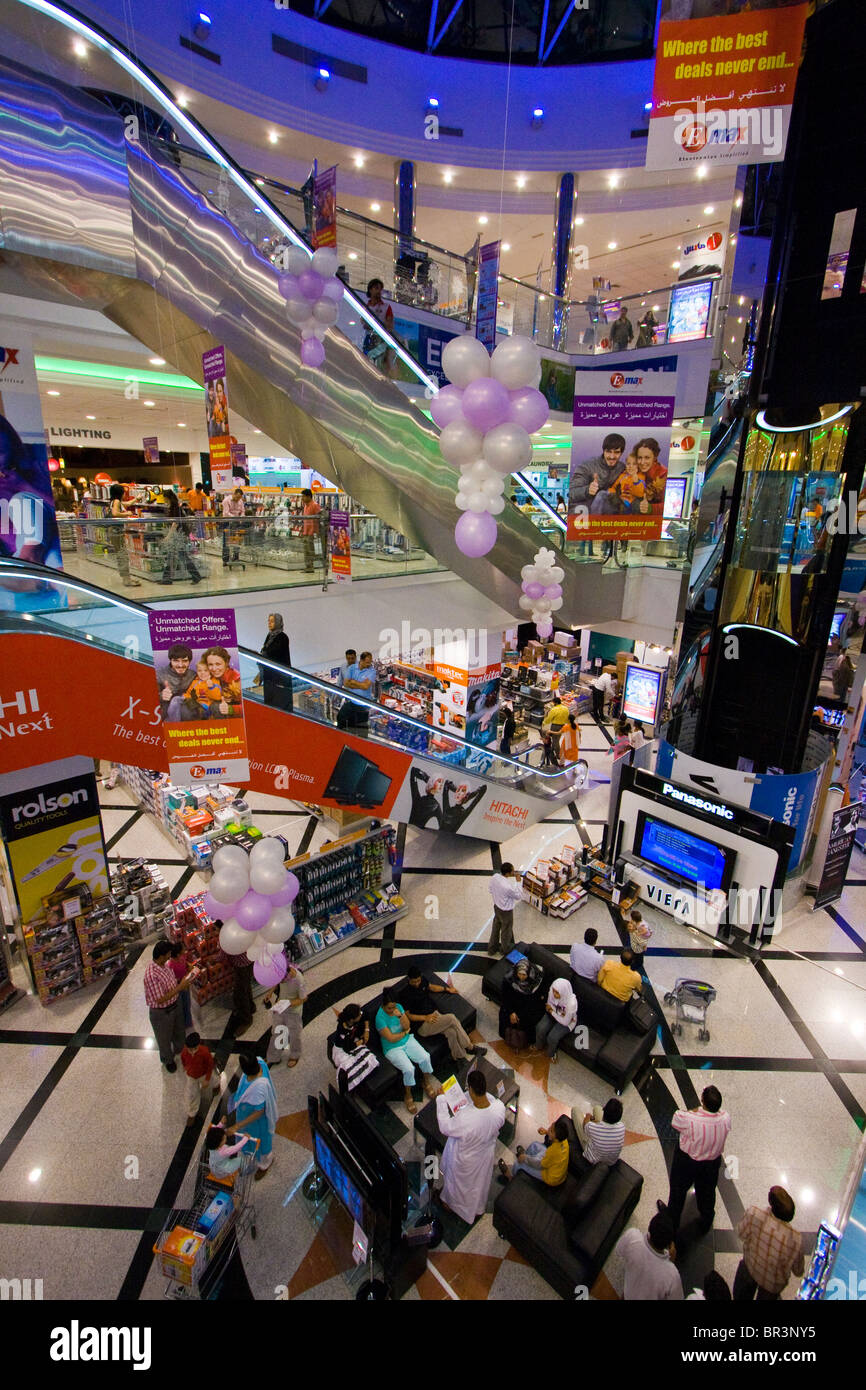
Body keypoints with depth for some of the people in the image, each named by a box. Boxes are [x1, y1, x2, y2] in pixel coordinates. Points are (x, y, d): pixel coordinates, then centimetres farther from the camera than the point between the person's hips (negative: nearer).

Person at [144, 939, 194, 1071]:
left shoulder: (164, 964, -10)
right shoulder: (151, 974, -37)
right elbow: (160, 1000, -33)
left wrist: (181, 982, -9)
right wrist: (179, 987, -31)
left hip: (175, 1005, 7)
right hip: (162, 1013, -7)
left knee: (179, 1032, 30)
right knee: (164, 1039, 22)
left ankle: (180, 1051, 58)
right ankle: (168, 1060, 49)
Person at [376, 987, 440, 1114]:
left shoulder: (398, 1007, -6)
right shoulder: (380, 1018, -23)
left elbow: (407, 1026, -7)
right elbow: (391, 1038, -21)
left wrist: (400, 1016, -24)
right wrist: (405, 1032, -7)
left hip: (407, 1041, 5)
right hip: (393, 1048, -5)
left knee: (425, 1057, -15)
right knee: (409, 1069, -25)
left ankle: (426, 1082, 14)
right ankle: (408, 1095, 3)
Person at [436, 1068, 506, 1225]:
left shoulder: (464, 1118, -45)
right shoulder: (500, 1108, -34)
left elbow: (445, 1128, -26)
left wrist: (441, 1099, -18)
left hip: (465, 1158, -4)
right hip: (486, 1154, 4)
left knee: (459, 1182, 31)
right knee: (481, 1180, 35)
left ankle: (451, 1202, 60)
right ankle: (478, 1209, 62)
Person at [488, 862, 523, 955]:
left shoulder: (494, 877, -18)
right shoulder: (507, 887, -39)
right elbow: (518, 896, -20)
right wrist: (518, 882, -18)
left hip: (496, 907, 7)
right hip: (506, 911, -6)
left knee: (496, 927, 28)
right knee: (506, 931, 22)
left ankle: (492, 948, 49)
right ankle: (505, 950, 47)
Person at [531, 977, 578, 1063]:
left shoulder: (571, 1003, -38)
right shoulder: (552, 991, -24)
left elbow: (565, 1022, -25)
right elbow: (549, 1004, -2)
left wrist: (552, 1012, -22)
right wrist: (549, 1008, -23)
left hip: (566, 1021, -4)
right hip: (553, 1014, 4)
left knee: (552, 1037, -20)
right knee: (540, 1029, -15)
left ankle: (551, 1053, 15)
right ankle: (538, 1045, 19)